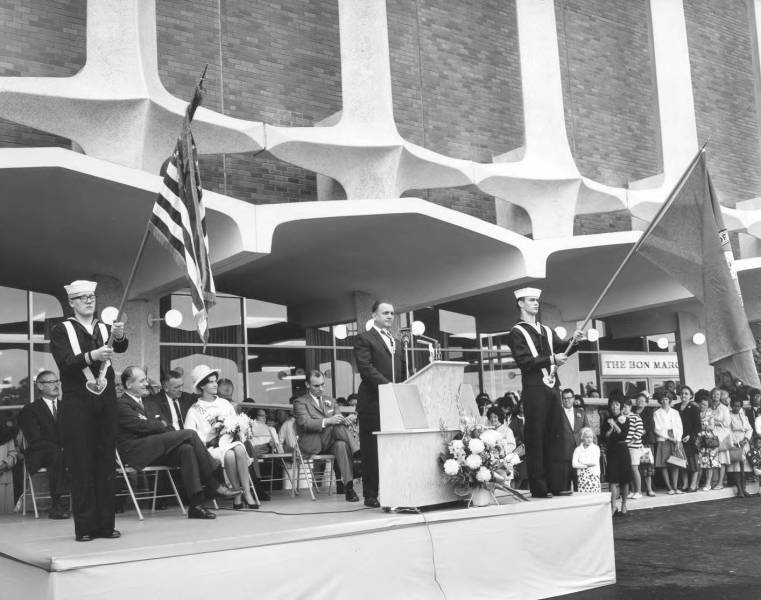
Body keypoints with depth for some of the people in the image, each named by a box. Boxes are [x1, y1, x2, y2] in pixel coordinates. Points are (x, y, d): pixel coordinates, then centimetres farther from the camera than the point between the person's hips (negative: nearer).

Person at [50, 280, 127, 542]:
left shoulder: (105, 329, 13)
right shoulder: (62, 330, 4)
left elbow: (121, 347, -6)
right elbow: (65, 362, -10)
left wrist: (119, 336, -29)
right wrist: (92, 356, -27)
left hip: (105, 402, 3)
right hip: (77, 404, -3)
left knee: (105, 464, 4)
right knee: (81, 466, -3)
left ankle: (105, 523, 10)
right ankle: (84, 526, 2)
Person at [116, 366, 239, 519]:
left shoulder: (140, 402, 28)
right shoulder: (121, 404, -3)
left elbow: (151, 424, 21)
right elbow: (141, 425, -15)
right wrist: (162, 425, 1)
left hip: (152, 450, 9)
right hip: (137, 452, -9)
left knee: (186, 449, -21)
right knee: (190, 434, -19)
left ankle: (196, 504, -26)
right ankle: (214, 485, -16)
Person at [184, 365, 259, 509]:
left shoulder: (224, 404, 21)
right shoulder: (194, 410, 9)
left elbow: (238, 423, 22)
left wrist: (240, 431, -1)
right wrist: (208, 439, -13)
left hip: (230, 442, 3)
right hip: (211, 447, -3)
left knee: (239, 449, -34)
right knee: (229, 455, -36)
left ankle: (247, 492, -34)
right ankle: (238, 493, -24)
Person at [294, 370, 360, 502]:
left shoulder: (330, 401, 27)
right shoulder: (300, 402, 8)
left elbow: (341, 420, 15)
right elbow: (305, 423, -10)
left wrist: (341, 420, -12)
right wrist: (327, 421, -25)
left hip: (330, 443, 4)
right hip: (312, 444, -4)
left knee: (341, 445, -34)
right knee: (337, 427, -32)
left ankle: (348, 487, -41)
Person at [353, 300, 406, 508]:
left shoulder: (396, 342, 23)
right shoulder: (363, 339, 0)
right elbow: (366, 368, -12)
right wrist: (387, 385, -20)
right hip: (373, 403, -6)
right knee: (372, 452, -2)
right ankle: (371, 495, 4)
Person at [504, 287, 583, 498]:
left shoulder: (546, 331, 21)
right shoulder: (516, 333, 0)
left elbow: (562, 349, 11)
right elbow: (524, 362, -11)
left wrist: (574, 341, -8)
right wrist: (551, 359, -17)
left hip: (552, 387, 7)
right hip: (534, 388, -6)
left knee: (553, 437, 7)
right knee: (536, 439, -6)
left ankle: (553, 484, 13)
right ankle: (538, 487, -4)